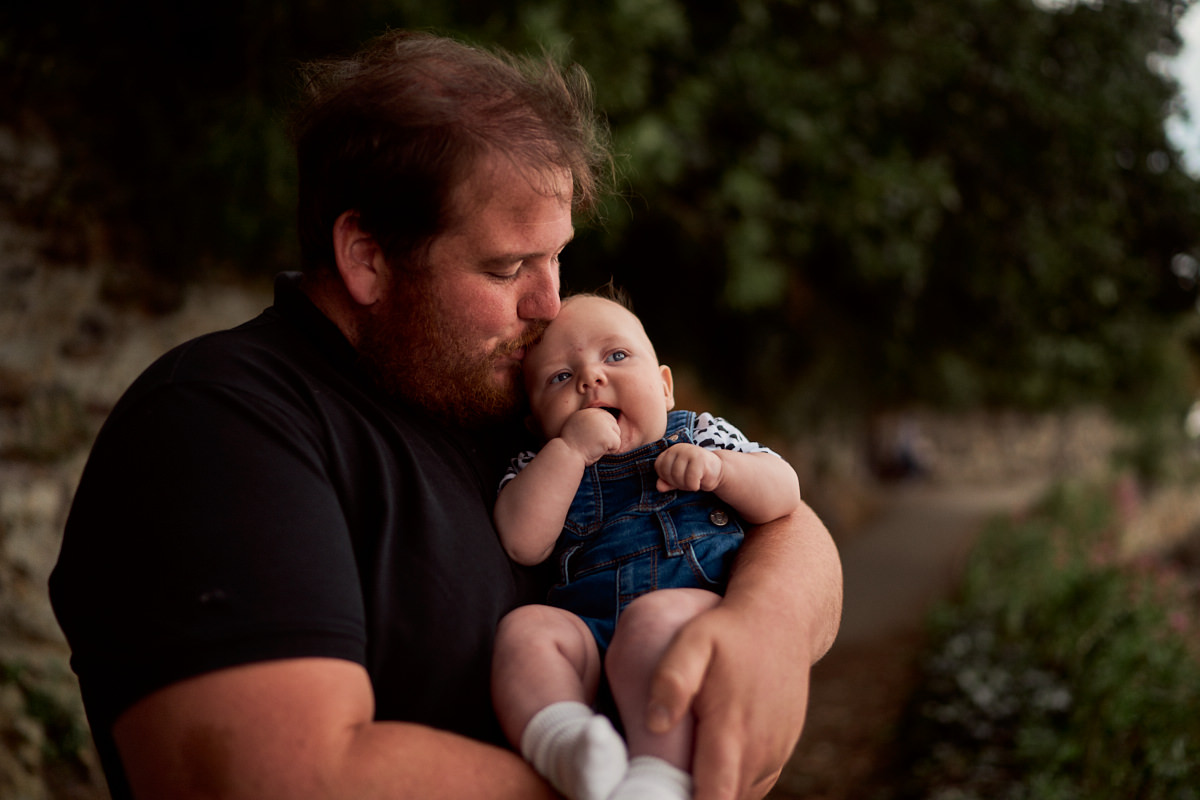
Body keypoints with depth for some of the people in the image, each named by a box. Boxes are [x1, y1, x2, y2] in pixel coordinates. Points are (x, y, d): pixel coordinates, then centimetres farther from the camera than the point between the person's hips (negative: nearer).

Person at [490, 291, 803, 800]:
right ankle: (568, 745, -49)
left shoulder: (699, 434, 22)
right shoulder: (541, 468, 22)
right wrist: (570, 449, -4)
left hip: (700, 607, -2)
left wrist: (720, 467, -6)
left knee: (656, 618, -36)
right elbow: (523, 543, 0)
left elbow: (784, 496, 13)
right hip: (588, 625, 2)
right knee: (524, 628, -27)